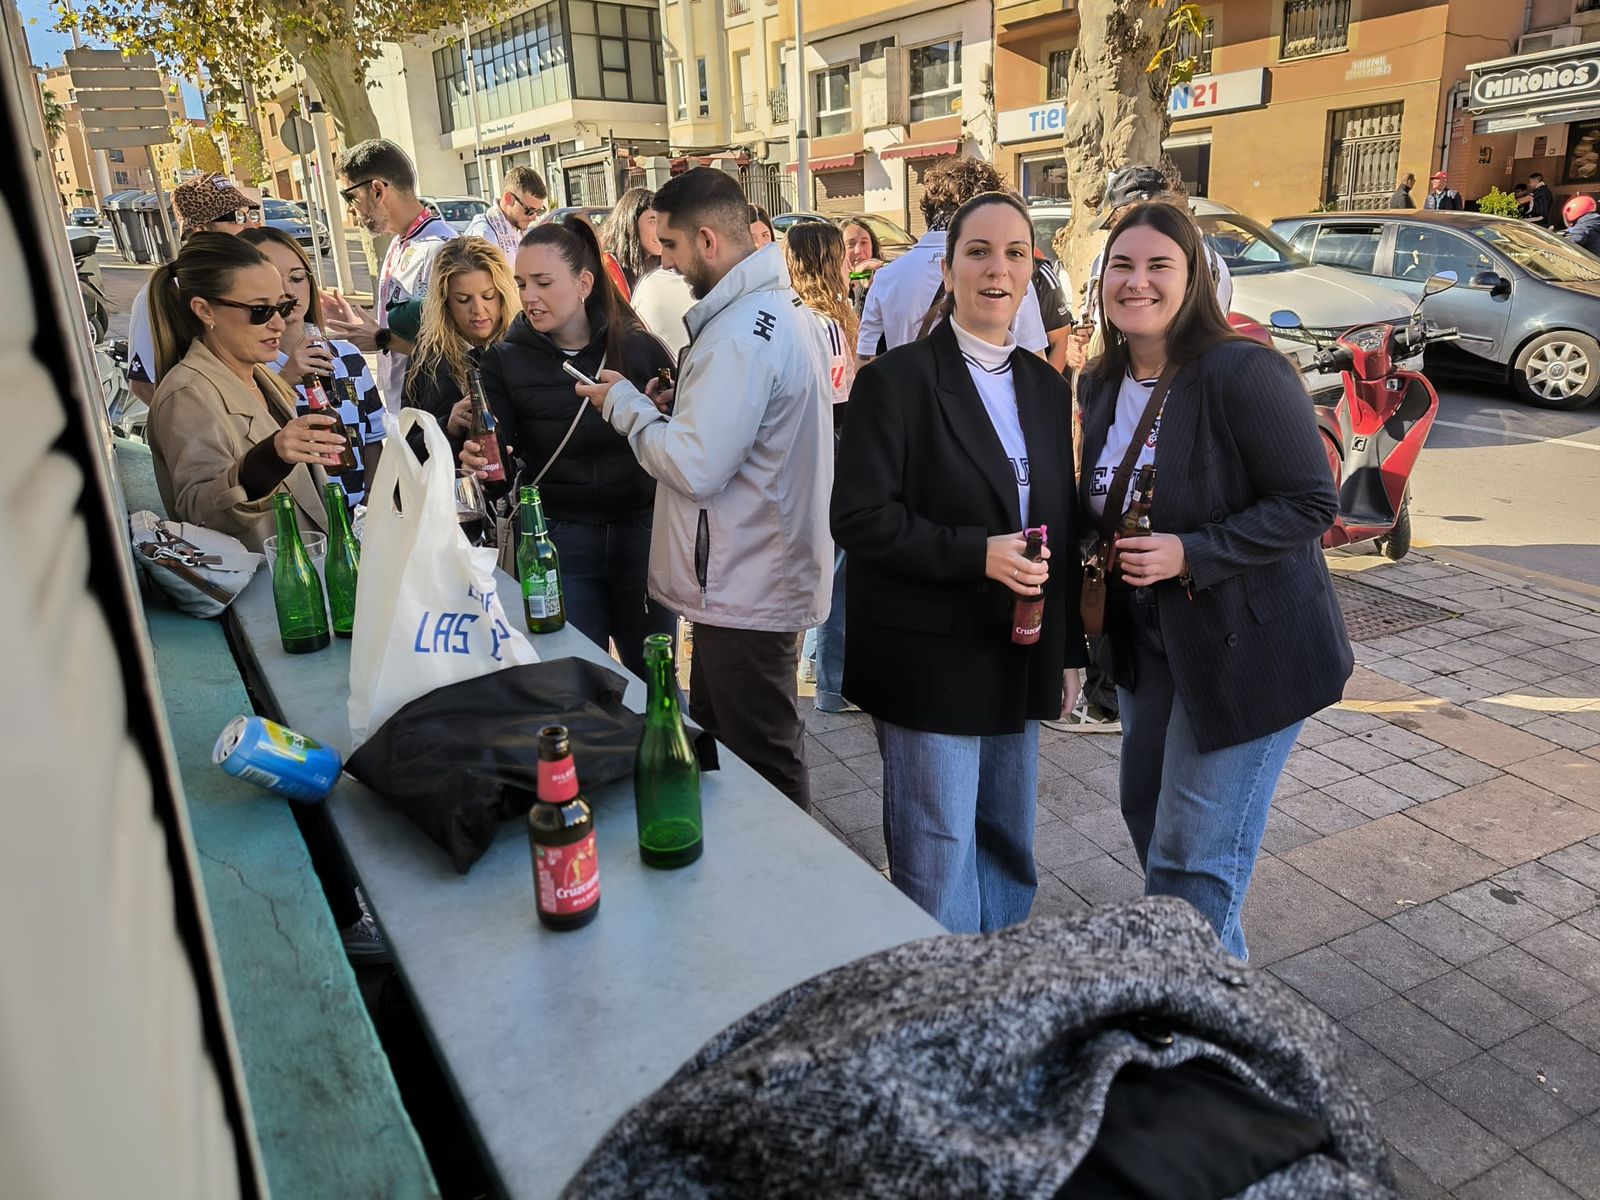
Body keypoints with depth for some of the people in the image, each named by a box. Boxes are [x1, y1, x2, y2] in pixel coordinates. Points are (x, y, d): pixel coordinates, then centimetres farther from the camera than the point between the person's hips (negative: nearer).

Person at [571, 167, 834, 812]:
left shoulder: (740, 334, -23)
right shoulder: (784, 306, 10)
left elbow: (696, 468, -25)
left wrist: (626, 404, -10)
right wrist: (682, 406, 5)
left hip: (744, 591, -11)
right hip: (766, 579, 11)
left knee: (763, 765, 5)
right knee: (720, 742, 24)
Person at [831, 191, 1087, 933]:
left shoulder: (1047, 388, 11)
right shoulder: (897, 379, -8)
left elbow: (1061, 526, 15)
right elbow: (860, 518, -14)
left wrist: (1069, 649, 13)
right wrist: (976, 552, -23)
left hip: (1020, 662, 6)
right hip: (931, 663, -6)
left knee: (1009, 850, 18)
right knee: (937, 865, 1)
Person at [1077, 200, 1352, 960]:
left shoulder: (1244, 372, -20)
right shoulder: (1101, 386, 3)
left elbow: (1311, 503, -20)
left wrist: (1191, 554, -27)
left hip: (1245, 647, -8)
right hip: (1148, 642, 8)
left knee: (1194, 855, -1)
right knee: (1148, 815, 22)